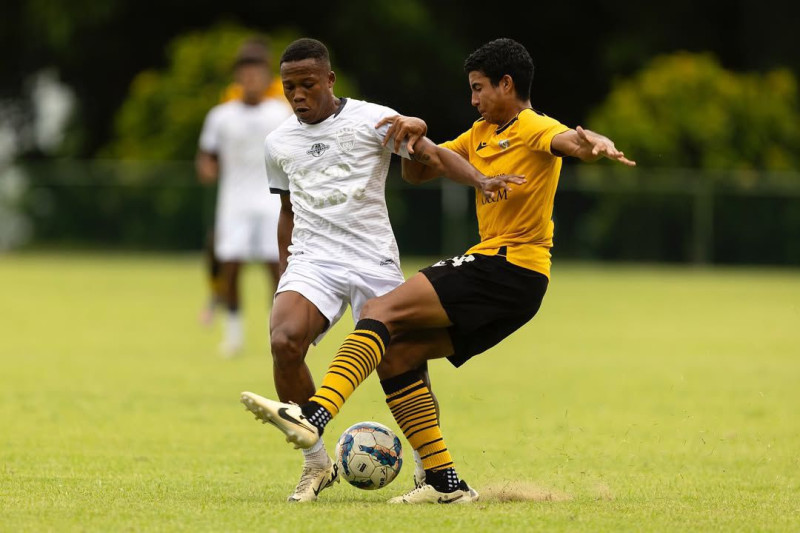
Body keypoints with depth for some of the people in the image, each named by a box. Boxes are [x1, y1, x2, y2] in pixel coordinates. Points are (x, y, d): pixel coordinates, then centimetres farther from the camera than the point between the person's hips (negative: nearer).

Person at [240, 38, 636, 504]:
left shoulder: (535, 130, -7)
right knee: (395, 355, 2)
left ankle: (314, 415, -35)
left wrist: (597, 145, -54)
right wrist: (416, 136, 3)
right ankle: (445, 483, 1)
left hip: (509, 270, -9)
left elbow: (568, 139, -30)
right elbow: (418, 173, 25)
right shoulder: (482, 134, 20)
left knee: (381, 311, -20)